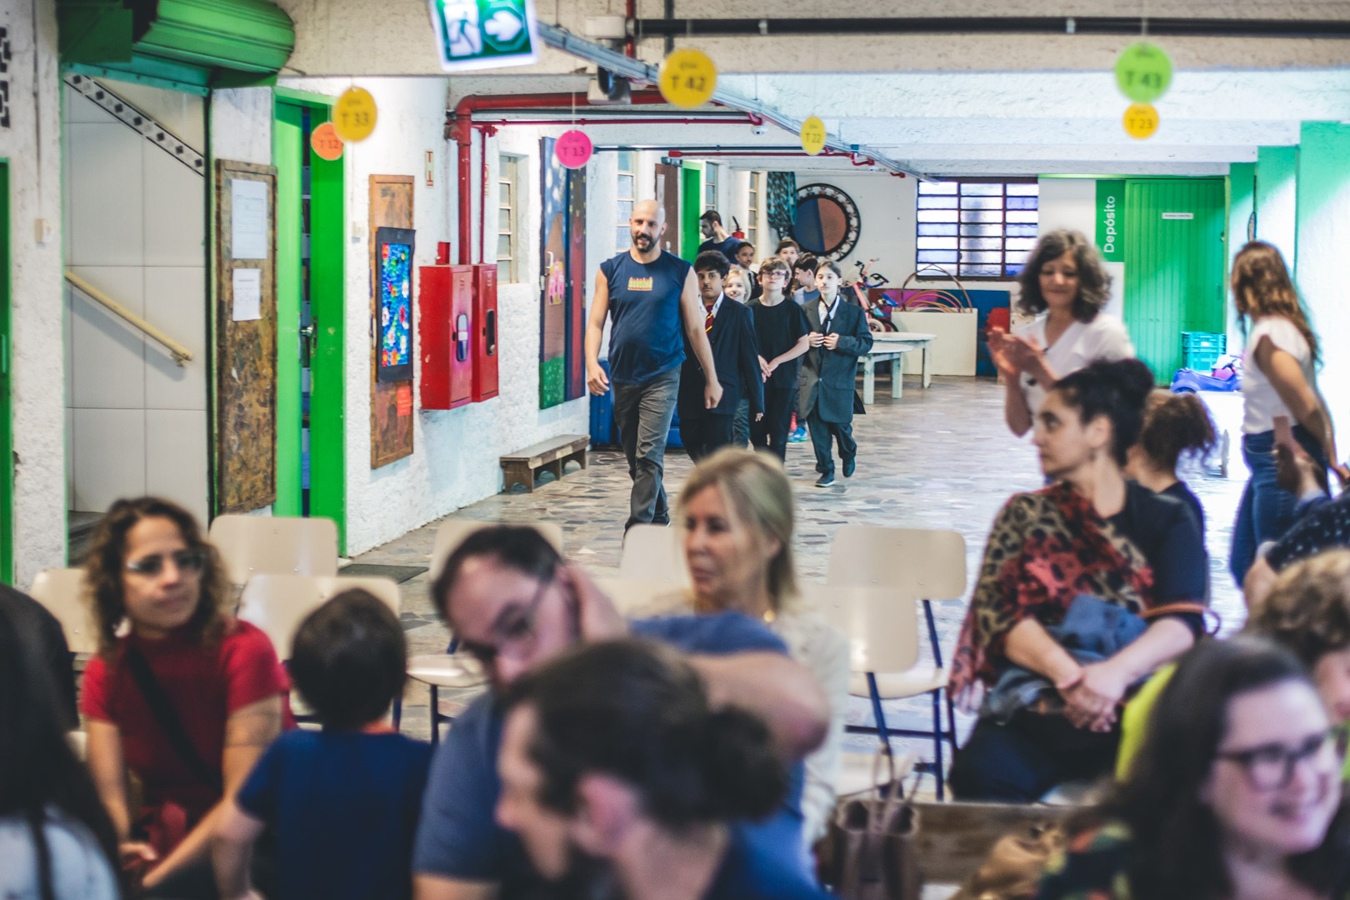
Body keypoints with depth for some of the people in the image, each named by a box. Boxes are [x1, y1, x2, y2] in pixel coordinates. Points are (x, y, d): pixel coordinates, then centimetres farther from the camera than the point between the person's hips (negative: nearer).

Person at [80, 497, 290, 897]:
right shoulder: (106, 673, 6)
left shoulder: (244, 651, -10)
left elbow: (244, 800, -14)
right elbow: (110, 796, -1)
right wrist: (117, 846, -25)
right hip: (159, 844, 5)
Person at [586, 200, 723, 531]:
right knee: (635, 458, 11)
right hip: (622, 377, 3)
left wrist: (712, 379, 5)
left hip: (662, 376, -3)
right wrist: (592, 364, -12)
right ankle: (660, 518, 28)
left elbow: (695, 329, 4)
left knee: (649, 456, -14)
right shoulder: (610, 270, 6)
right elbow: (596, 323, 5)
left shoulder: (680, 272, 1)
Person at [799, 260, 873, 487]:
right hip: (812, 378, 2)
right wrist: (806, 341, -10)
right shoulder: (805, 310, 6)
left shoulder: (854, 312, 0)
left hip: (840, 380, -2)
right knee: (817, 426, 1)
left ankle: (849, 454, 36)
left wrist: (841, 342, -17)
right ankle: (826, 470, 13)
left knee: (840, 424, 3)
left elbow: (866, 343, -3)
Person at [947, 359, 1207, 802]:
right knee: (982, 773, -33)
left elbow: (1184, 621, -2)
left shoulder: (1167, 520, 14)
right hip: (1037, 704, 1)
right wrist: (1068, 674, -17)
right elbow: (998, 612, 2)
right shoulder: (1025, 513, 18)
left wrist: (1116, 672, -23)